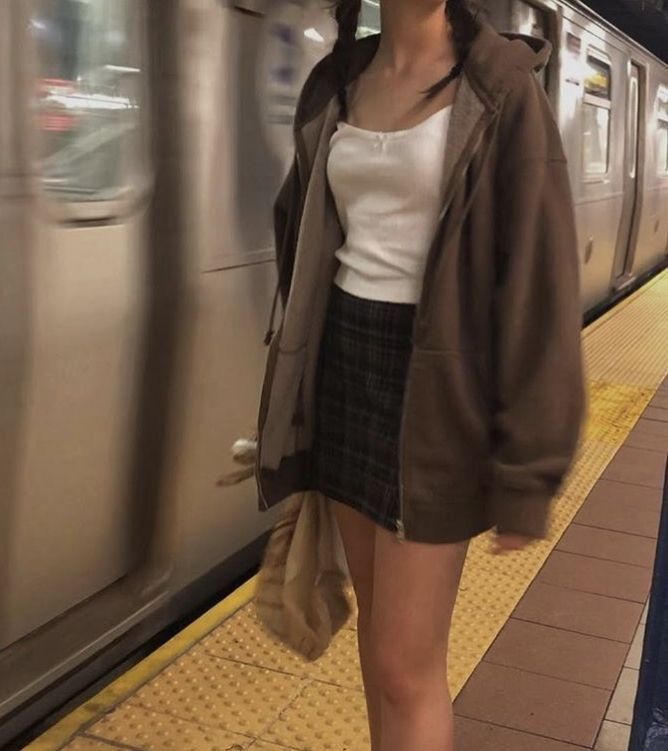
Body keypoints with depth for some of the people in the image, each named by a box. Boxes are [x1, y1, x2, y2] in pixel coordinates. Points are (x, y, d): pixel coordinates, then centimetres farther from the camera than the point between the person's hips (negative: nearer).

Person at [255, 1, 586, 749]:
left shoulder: (499, 89, -9)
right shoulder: (334, 85, 8)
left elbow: (536, 271, -12)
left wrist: (527, 466, -14)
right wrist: (296, 387, 18)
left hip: (435, 379, -5)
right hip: (343, 363, 6)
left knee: (407, 663, 0)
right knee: (375, 621, 17)